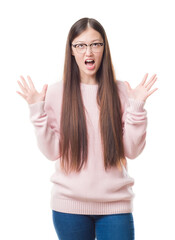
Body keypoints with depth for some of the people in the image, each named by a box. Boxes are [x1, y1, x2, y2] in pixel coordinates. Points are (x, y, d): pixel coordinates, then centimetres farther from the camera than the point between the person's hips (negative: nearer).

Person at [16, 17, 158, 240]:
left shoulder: (121, 91, 0)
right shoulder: (56, 92, -1)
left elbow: (132, 150, -2)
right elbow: (52, 152, -3)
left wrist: (136, 108, -11)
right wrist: (37, 111, -11)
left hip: (115, 204, 0)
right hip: (69, 204, 0)